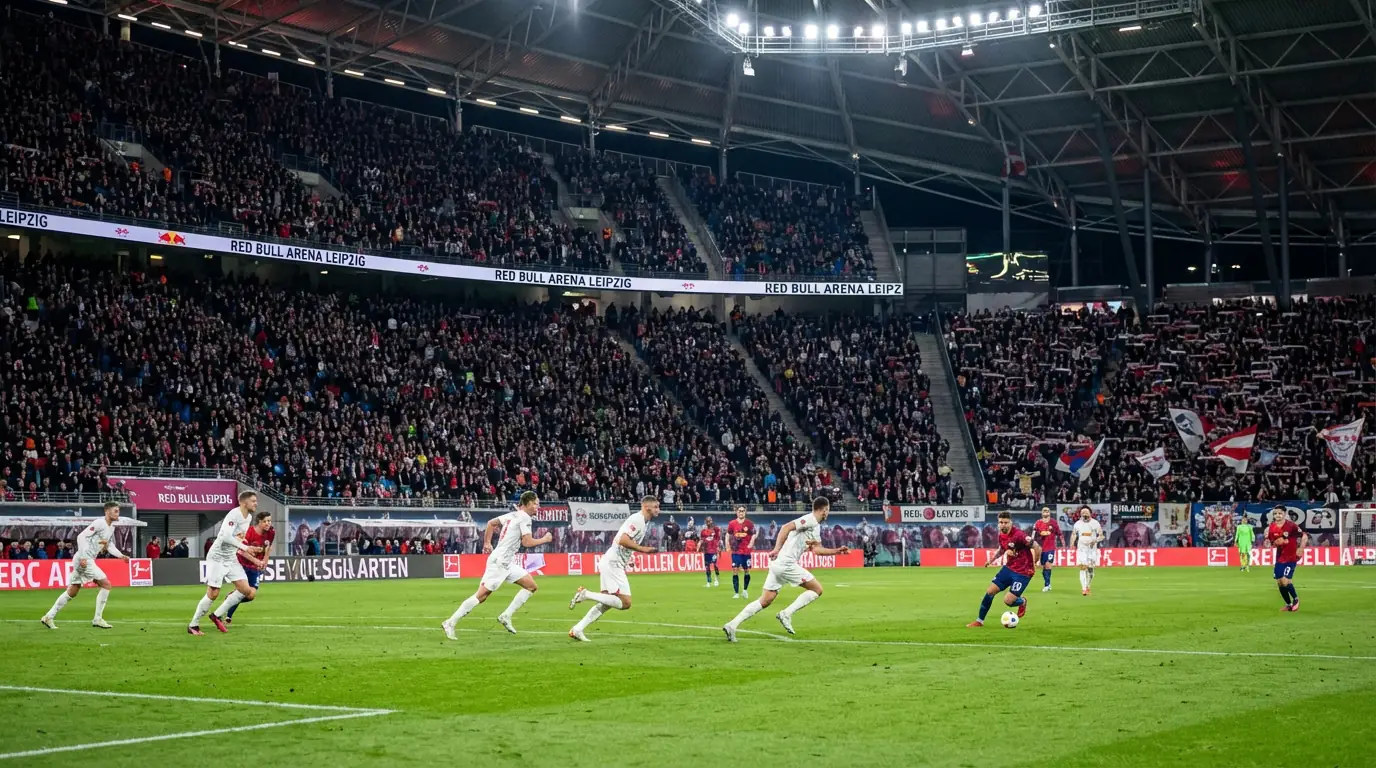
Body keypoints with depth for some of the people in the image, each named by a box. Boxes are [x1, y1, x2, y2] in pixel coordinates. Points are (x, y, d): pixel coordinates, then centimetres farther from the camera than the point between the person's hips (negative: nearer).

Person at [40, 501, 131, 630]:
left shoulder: (111, 527, 15)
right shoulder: (99, 523, -13)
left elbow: (110, 545, 25)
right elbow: (81, 536, -19)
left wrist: (121, 556, 10)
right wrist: (83, 557, -23)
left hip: (88, 560, 10)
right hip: (84, 559, -10)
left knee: (72, 592, 12)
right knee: (106, 584, -10)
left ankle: (49, 617, 17)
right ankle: (97, 619, -5)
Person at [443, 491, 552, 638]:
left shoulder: (513, 515, 15)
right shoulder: (524, 517, -11)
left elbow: (491, 523, 21)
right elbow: (527, 542, -17)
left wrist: (487, 543, 24)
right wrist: (544, 539, -3)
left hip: (507, 564, 10)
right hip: (499, 562, -10)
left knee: (531, 586, 7)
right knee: (481, 595, -11)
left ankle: (506, 616, 6)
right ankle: (450, 623, -7)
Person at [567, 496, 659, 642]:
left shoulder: (643, 521, 17)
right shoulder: (638, 519, -14)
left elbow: (618, 539, 24)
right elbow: (623, 540, -25)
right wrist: (643, 549, -19)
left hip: (613, 564, 11)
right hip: (613, 563, -11)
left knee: (606, 603, 11)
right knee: (625, 603, -12)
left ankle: (577, 630, 11)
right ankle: (586, 594, -10)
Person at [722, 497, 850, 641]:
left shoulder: (816, 527, 21)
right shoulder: (810, 520, -8)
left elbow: (817, 549, 29)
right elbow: (787, 527, -20)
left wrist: (837, 551, 28)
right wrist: (777, 549, -27)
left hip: (778, 564, 9)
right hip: (786, 563, -9)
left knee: (765, 601, 6)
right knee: (817, 589, -1)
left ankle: (732, 625, -2)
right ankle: (786, 614, -7)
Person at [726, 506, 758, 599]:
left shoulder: (749, 524, -2)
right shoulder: (732, 524, 0)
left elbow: (754, 534, 6)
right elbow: (728, 534, 13)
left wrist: (751, 544, -5)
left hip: (746, 551, 0)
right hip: (736, 551, 0)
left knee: (747, 571, 5)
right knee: (735, 570, -7)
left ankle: (745, 590, 28)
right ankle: (736, 593, -1)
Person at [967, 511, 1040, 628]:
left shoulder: (1018, 535, -25)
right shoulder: (1001, 535, 1)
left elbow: (1037, 548, -22)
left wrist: (1033, 564, -11)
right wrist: (991, 560, 14)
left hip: (1022, 573, -7)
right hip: (1009, 568, 7)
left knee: (1008, 601, -10)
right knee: (990, 591, 3)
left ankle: (1022, 602, 27)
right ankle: (979, 621, 18)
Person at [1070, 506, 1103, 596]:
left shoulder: (1095, 523, -4)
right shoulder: (1078, 523, 3)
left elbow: (1101, 536, -3)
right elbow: (1074, 534, 17)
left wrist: (1095, 540, -22)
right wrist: (1072, 544, 2)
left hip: (1092, 549, 0)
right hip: (1081, 549, 0)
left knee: (1091, 569, 5)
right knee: (1083, 567, -13)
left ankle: (1088, 586, 27)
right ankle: (1084, 588, -17)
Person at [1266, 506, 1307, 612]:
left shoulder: (1291, 525, -15)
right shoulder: (1272, 527, 0)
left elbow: (1304, 536, -11)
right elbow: (1271, 543, 8)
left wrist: (1301, 549, -20)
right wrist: (1276, 542, -15)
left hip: (1291, 558, -6)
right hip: (1279, 558, 6)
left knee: (1285, 581, -15)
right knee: (1279, 582, 6)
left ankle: (1296, 599, 12)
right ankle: (1289, 604, 25)